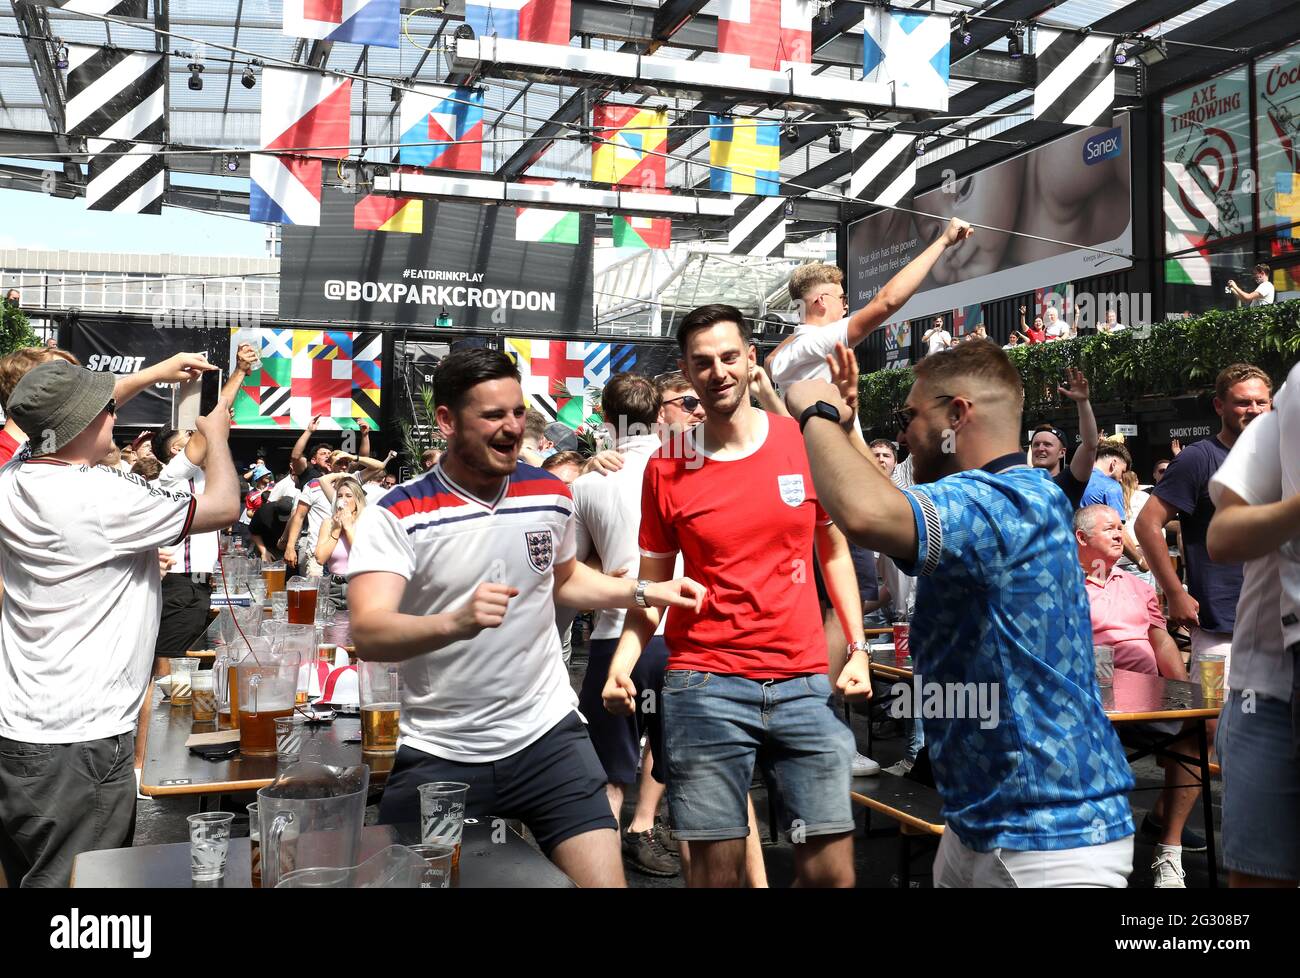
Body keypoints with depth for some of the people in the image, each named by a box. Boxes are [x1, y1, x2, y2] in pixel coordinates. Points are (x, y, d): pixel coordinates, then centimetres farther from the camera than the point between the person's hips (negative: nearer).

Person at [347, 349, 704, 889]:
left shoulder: (551, 494, 2)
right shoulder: (395, 516, -12)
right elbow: (368, 635, -25)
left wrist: (644, 591, 10)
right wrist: (456, 622, -43)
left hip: (547, 735, 2)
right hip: (438, 753, -2)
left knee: (603, 879, -4)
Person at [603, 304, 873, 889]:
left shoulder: (805, 443, 3)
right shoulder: (666, 468, 1)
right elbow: (652, 584, 7)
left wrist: (857, 648, 6)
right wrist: (623, 661, -9)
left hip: (805, 683, 1)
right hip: (706, 686, -1)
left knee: (832, 867, 2)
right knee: (716, 867, 4)